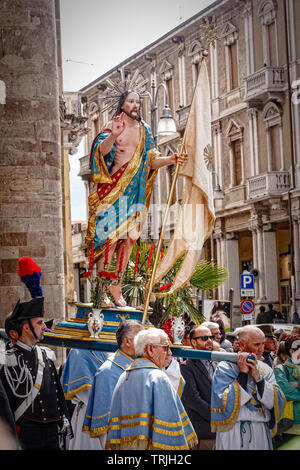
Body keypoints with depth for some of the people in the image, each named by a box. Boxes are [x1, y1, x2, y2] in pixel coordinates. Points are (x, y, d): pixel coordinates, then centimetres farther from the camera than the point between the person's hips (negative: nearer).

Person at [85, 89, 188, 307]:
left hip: (135, 191, 5)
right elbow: (101, 150, -17)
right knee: (109, 236, -10)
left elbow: (151, 160, 11)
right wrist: (113, 136, -37)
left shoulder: (145, 130, 15)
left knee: (129, 238, 1)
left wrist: (170, 159, -8)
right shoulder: (113, 126, 0)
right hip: (113, 190, -5)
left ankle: (117, 284, 10)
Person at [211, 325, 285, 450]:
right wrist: (242, 374, -16)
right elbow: (225, 404, -17)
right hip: (234, 433, -4)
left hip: (261, 433, 4)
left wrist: (258, 377, -13)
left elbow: (277, 402, -4)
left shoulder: (265, 369, 8)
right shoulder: (224, 368, -6)